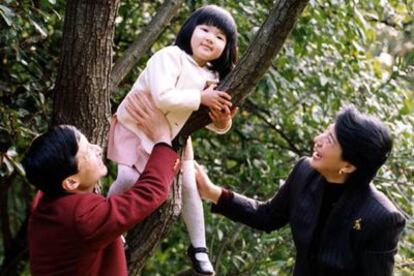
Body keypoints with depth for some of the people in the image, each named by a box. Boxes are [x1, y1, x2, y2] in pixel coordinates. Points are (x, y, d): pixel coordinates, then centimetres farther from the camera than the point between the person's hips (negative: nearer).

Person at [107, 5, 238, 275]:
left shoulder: (213, 78, -7)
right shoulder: (169, 57, -27)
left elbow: (215, 123, -2)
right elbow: (163, 97, -41)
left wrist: (223, 120, -25)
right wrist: (201, 97, -38)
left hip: (173, 136, 6)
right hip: (138, 126, -6)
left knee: (189, 187, 7)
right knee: (128, 179, -20)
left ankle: (199, 248, 23)